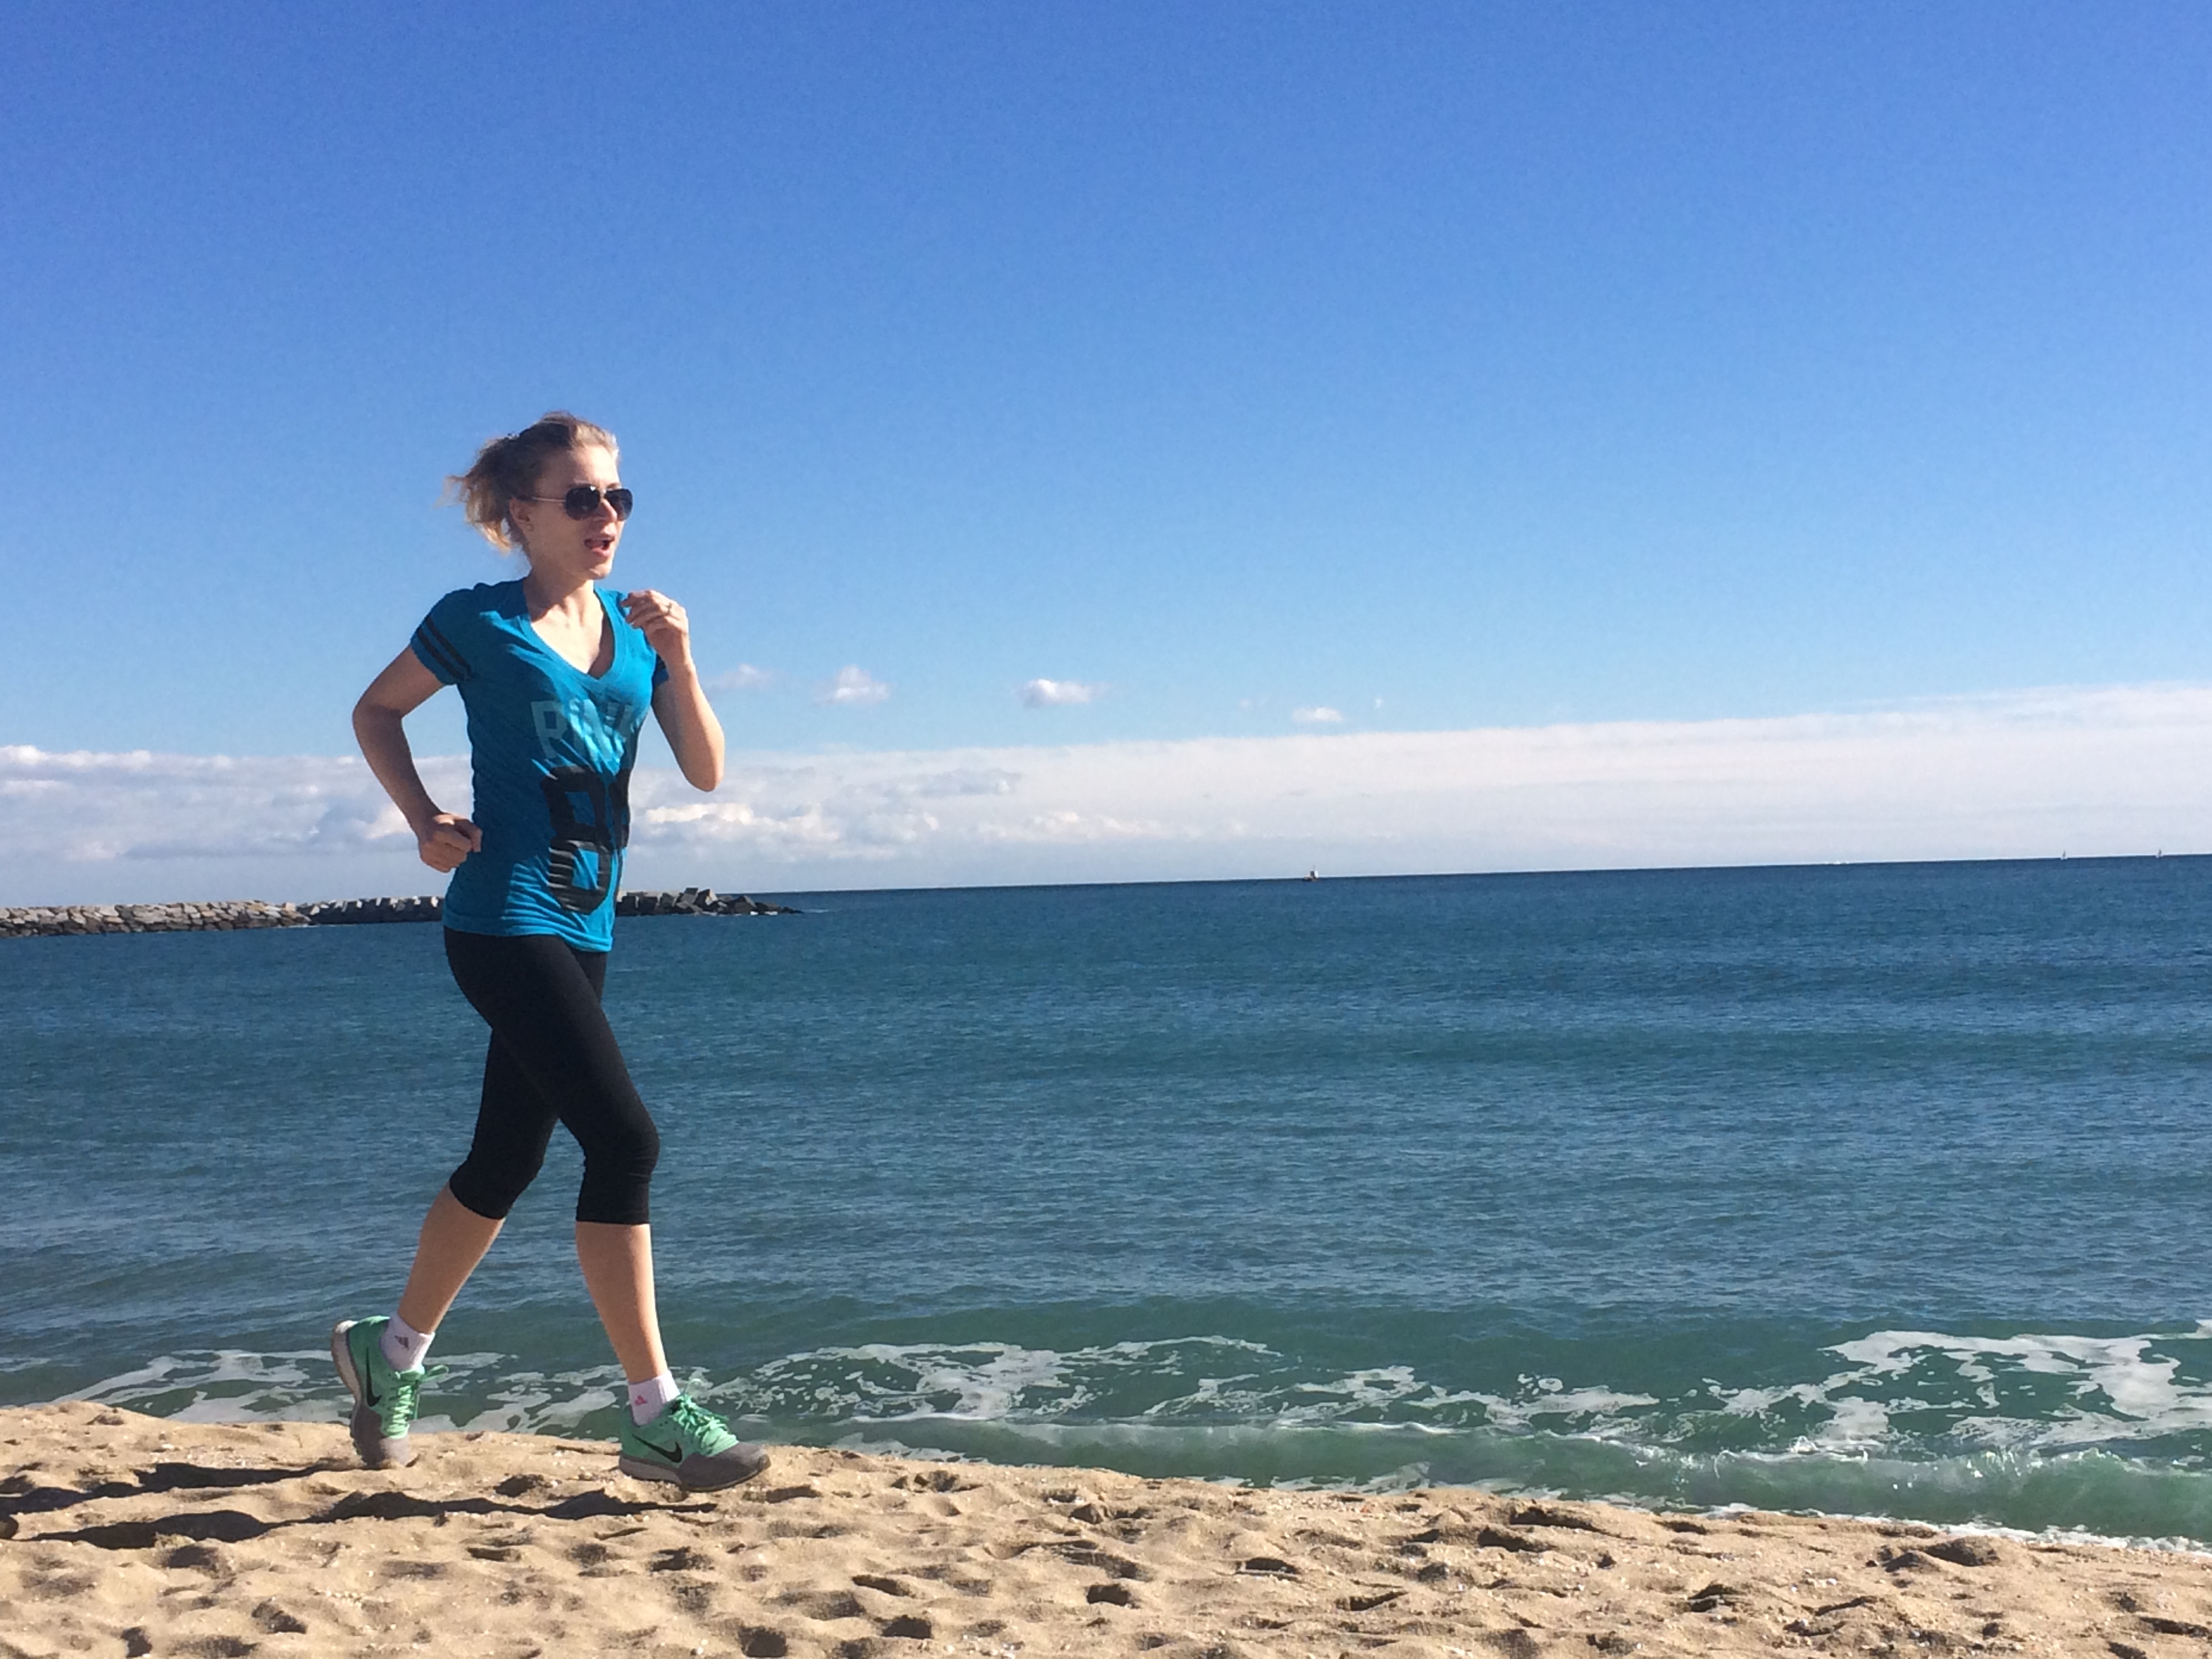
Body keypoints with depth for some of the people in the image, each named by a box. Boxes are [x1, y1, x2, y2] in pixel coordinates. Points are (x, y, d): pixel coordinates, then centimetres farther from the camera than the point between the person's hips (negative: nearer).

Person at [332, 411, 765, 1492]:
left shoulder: (635, 629, 10)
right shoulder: (480, 624, -3)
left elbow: (706, 771, 3)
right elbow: (376, 710, 11)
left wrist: (676, 656, -10)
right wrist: (424, 818, -3)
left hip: (584, 927, 7)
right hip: (504, 919, -7)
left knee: (506, 1161, 15)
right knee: (622, 1138, -16)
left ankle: (390, 1352, 36)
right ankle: (658, 1420, -8)